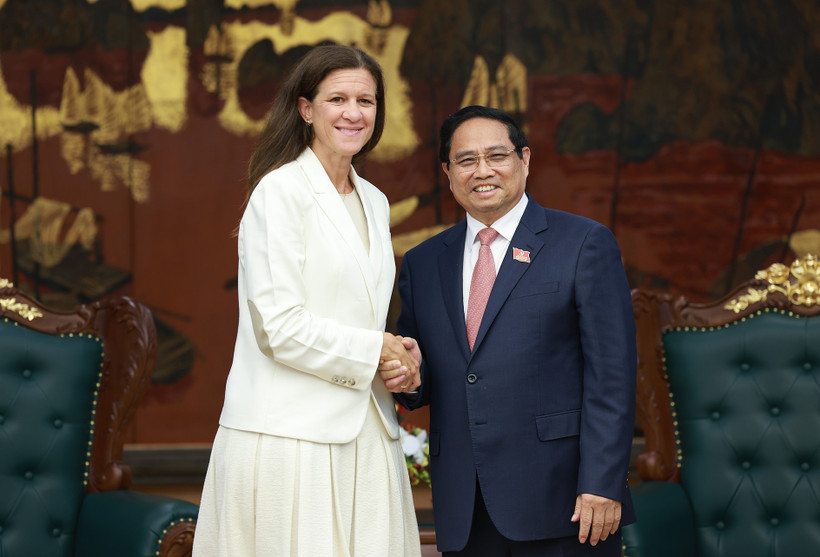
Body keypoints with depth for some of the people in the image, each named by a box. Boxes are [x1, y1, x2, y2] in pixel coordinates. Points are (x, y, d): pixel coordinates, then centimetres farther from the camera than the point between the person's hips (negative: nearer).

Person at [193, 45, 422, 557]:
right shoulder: (281, 192, -8)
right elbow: (279, 328, -15)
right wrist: (374, 351, -7)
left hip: (364, 433, 7)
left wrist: (400, 355, 3)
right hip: (290, 433, -7)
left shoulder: (374, 203, 17)